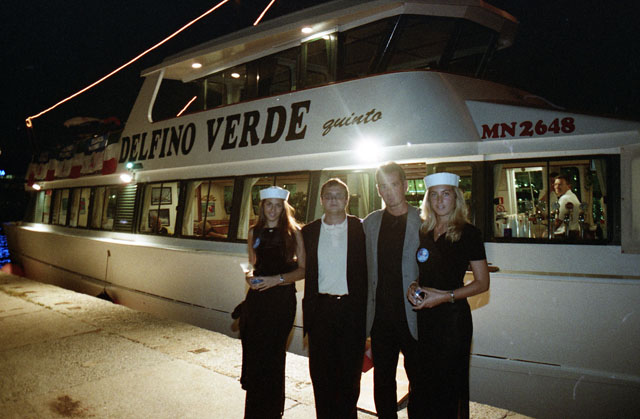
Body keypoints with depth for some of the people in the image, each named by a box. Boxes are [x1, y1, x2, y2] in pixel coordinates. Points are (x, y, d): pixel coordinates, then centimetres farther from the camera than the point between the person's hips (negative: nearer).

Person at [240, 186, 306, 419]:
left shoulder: (293, 232, -1)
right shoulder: (255, 232, 10)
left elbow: (303, 269, -3)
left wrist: (277, 279, -14)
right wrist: (250, 276, -2)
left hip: (281, 298, -3)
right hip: (256, 298, 4)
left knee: (271, 357, 3)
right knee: (252, 354, 7)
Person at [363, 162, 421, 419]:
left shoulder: (423, 222, -4)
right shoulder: (370, 222, 8)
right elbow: (367, 269, 10)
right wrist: (366, 310, 6)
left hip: (413, 315, -3)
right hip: (381, 315, 3)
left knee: (418, 378, 10)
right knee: (382, 380, 15)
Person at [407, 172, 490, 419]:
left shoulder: (468, 233, -8)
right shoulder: (423, 232, 7)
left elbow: (482, 283, -8)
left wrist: (445, 296, -16)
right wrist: (412, 287, -1)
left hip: (453, 317, -5)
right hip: (424, 315, 5)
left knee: (449, 383, 7)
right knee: (425, 380, 15)